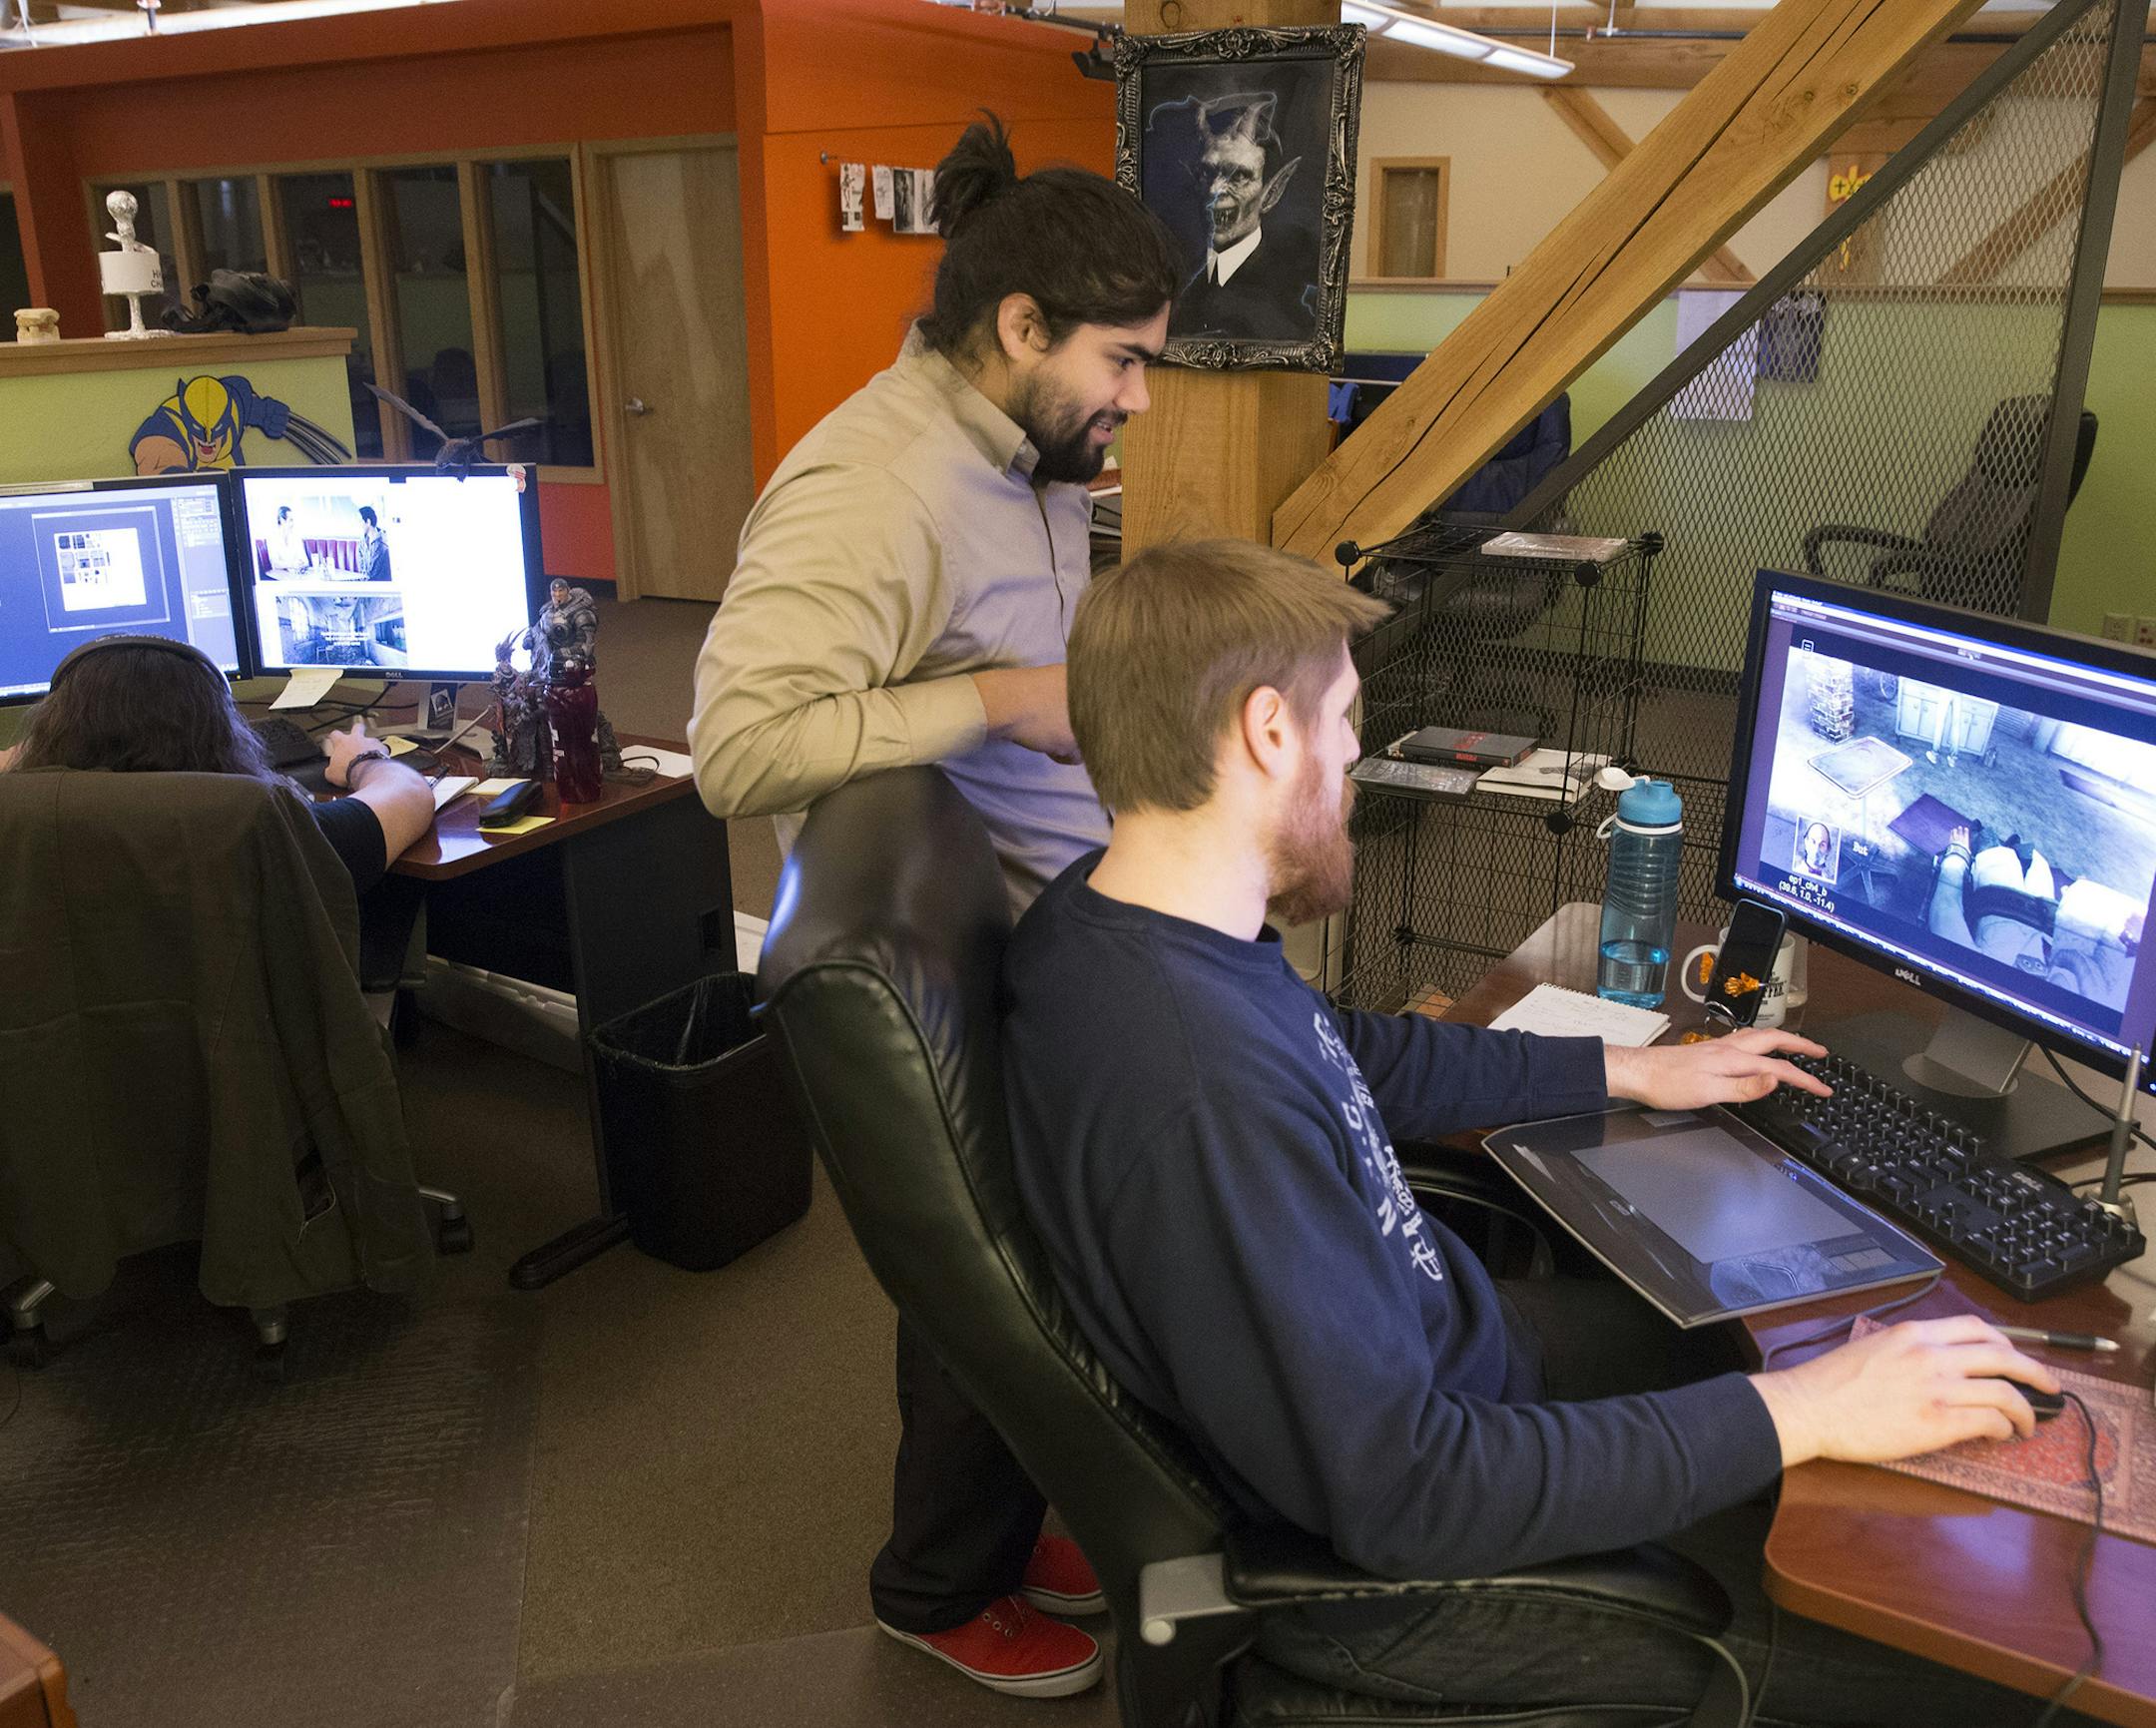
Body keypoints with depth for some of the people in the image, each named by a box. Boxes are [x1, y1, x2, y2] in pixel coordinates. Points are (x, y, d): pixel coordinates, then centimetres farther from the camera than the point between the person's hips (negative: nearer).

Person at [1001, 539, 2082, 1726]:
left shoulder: (1123, 910, -6)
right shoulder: (1202, 1098, -38)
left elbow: (1353, 1057, 13)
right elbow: (1405, 1491, -32)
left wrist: (1633, 1072, 17)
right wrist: (1796, 1416, -25)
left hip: (1430, 1366, 9)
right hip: (1385, 1577, -9)